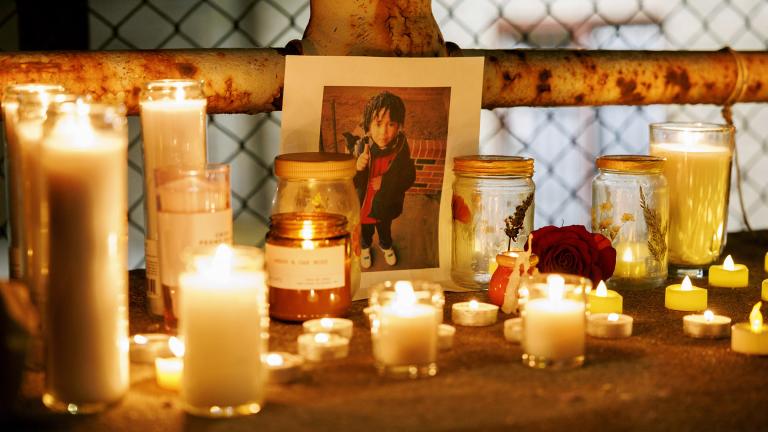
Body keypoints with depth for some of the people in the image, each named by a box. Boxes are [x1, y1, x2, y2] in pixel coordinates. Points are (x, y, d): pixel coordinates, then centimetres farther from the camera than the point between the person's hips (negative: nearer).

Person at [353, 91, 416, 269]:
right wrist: (358, 169, -46)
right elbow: (353, 183, -24)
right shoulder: (363, 147, -28)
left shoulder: (400, 148, -26)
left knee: (385, 229, 32)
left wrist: (385, 182, -31)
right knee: (365, 231, 29)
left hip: (387, 206, 1)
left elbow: (408, 178, -18)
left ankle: (386, 245, 64)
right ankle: (365, 247, 61)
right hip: (363, 203, -1)